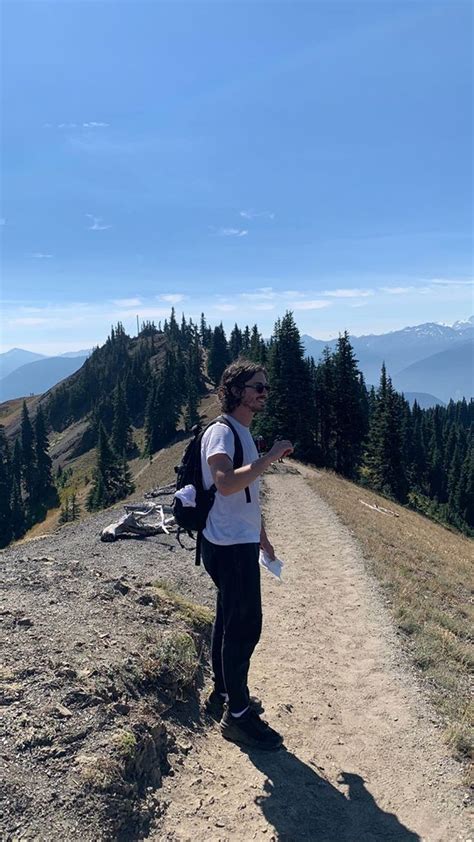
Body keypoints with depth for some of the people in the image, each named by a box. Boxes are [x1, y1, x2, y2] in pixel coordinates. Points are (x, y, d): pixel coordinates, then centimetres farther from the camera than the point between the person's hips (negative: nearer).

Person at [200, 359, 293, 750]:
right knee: (244, 626, -3)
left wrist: (261, 536, 26)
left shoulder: (244, 433, 15)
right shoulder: (221, 432, -16)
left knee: (231, 622, 19)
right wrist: (270, 457, -27)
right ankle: (237, 715, 11)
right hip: (229, 547, -10)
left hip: (241, 545, 10)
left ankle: (224, 694, 34)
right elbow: (226, 483, -33)